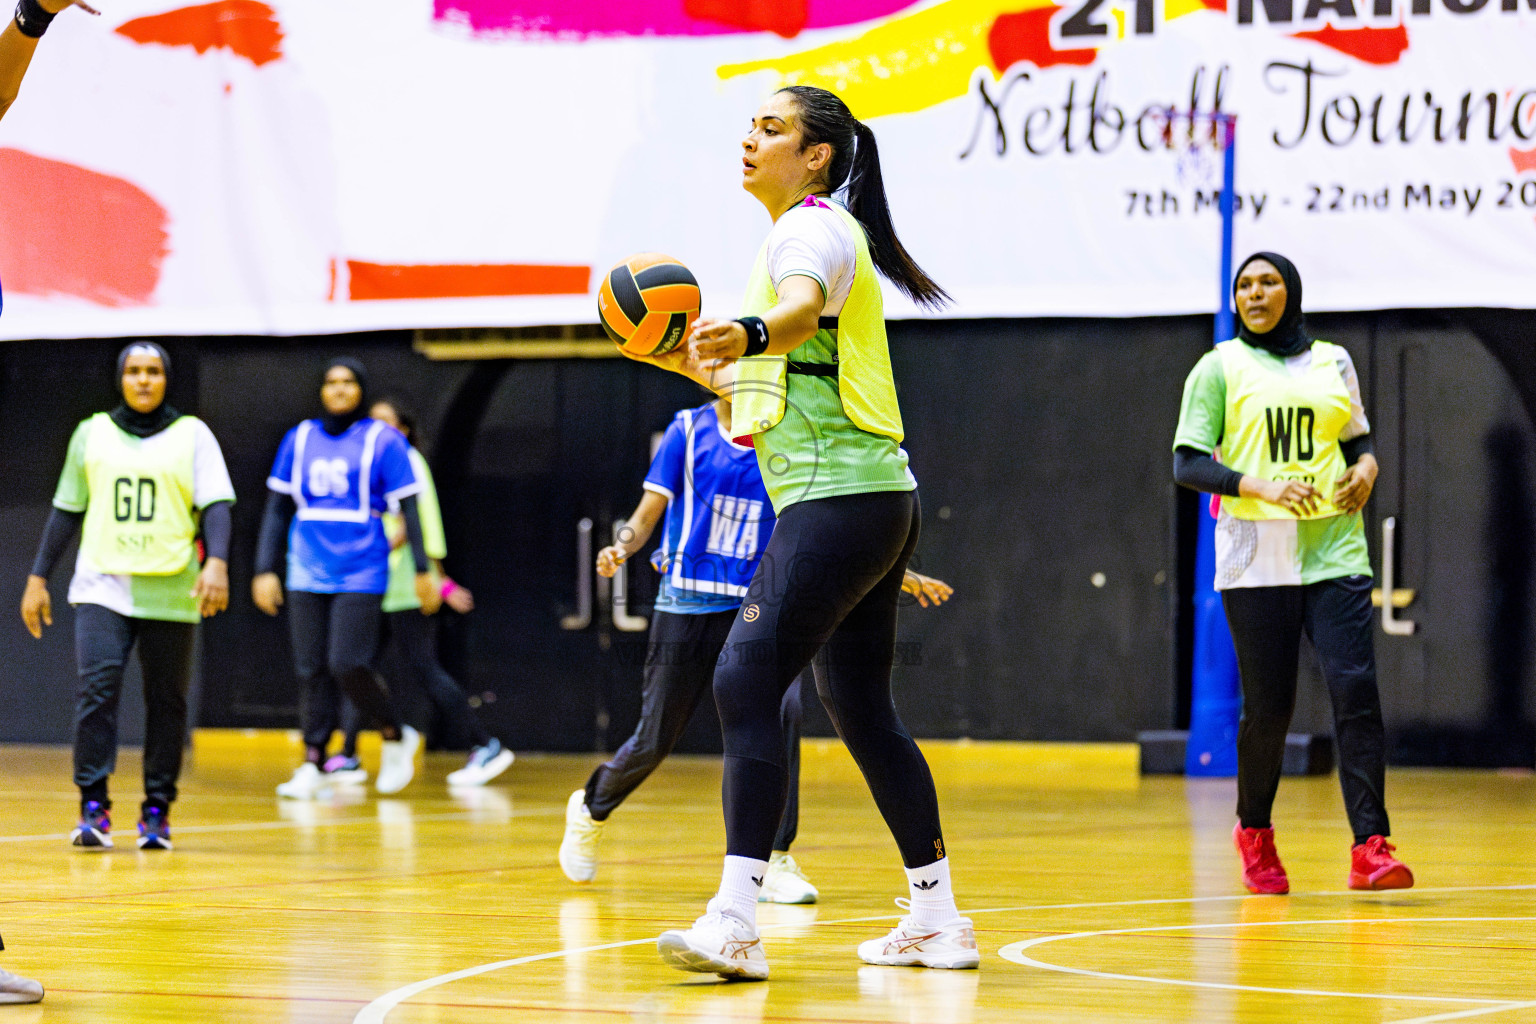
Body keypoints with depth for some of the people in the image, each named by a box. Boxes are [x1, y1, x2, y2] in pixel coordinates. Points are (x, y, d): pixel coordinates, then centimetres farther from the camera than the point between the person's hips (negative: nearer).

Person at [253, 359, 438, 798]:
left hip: (361, 575, -4)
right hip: (308, 573, 4)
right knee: (311, 668, 1)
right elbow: (277, 508, 13)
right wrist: (265, 569, 7)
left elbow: (408, 508, 0)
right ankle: (313, 763, 8)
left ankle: (396, 736, 9)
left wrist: (422, 570, -5)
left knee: (348, 665, -13)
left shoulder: (383, 440, 1)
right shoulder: (300, 439, 11)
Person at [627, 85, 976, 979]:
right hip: (871, 502, 11)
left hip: (837, 499, -11)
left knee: (746, 683, -17)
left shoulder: (812, 227, -8)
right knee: (861, 707, 14)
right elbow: (773, 387, 29)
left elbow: (801, 310, -33)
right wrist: (690, 362, 23)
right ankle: (939, 921, 19)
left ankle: (736, 921, -24)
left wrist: (746, 334, -52)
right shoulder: (810, 233, 23)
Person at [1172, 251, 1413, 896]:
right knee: (1268, 706, 0)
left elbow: (1359, 439, 26)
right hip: (1256, 560, -2)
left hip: (1334, 552, 2)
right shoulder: (1220, 368, 3)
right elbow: (1188, 463, -4)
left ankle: (1370, 849, -16)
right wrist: (1264, 487, -18)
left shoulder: (1332, 363, 13)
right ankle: (1254, 834, 25)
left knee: (1356, 688, -13)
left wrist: (1366, 467, 2)